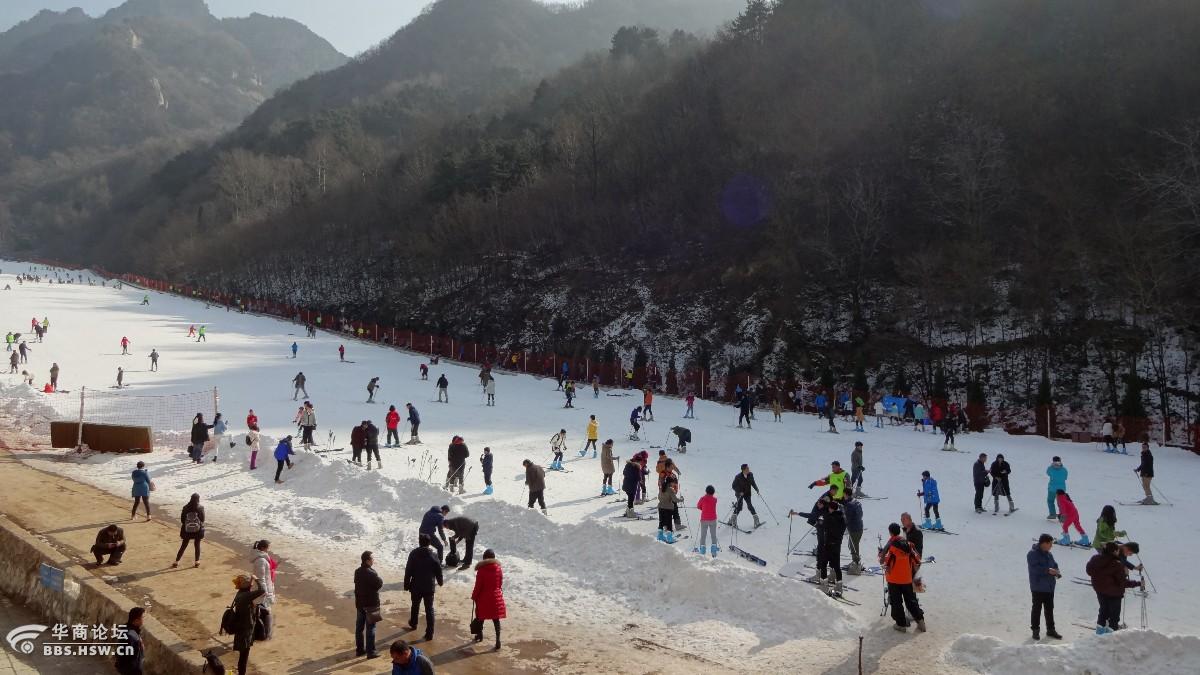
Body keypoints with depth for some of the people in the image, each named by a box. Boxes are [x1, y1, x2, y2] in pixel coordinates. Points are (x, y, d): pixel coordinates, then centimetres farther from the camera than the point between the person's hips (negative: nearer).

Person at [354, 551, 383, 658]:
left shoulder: (357, 572, 4)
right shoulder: (371, 573, -23)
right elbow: (380, 584, -16)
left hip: (359, 603, 8)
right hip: (370, 604, -8)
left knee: (359, 627, 14)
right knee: (370, 628, -1)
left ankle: (359, 649, 23)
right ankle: (370, 652, 3)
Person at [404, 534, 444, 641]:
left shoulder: (413, 554, -8)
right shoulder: (433, 556, -9)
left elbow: (408, 571, -6)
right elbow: (438, 571, -2)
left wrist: (406, 585, 4)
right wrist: (440, 582, 16)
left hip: (416, 586, 1)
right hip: (429, 587, -1)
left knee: (415, 606, 25)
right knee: (429, 609, 3)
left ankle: (413, 624, 46)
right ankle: (429, 633, 0)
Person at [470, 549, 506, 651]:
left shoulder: (481, 570, -15)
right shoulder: (499, 569, -6)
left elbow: (478, 586, -11)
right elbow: (500, 584, 4)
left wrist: (474, 596, 3)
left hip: (483, 597, -2)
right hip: (496, 597, 2)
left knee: (480, 617, 20)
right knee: (496, 619, 5)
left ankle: (480, 635, 38)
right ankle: (498, 641, -1)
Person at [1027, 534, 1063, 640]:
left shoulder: (1048, 554, 10)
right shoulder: (1033, 554, -15)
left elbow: (1054, 565, 18)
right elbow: (1034, 568, -25)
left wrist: (1056, 572, -3)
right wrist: (1048, 570, -30)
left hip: (1049, 587, 8)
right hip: (1038, 587, -8)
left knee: (1049, 609, 15)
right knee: (1037, 608, 0)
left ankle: (1050, 629, 25)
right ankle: (1035, 630, 10)